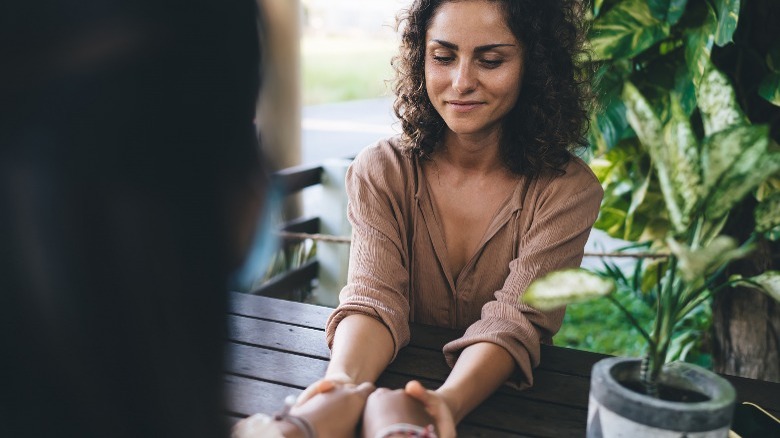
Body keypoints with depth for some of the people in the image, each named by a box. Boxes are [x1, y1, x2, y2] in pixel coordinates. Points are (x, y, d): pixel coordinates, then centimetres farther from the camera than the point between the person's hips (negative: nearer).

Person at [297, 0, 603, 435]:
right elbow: (375, 300, -14)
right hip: (395, 385, 1)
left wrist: (448, 402, -35)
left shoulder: (569, 189, -9)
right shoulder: (380, 171, -6)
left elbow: (514, 321, -17)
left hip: (509, 398, 0)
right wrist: (342, 382, -34)